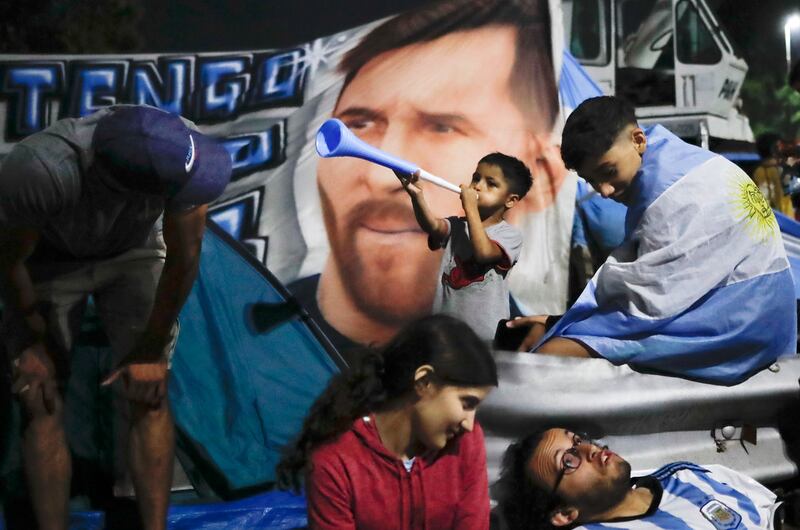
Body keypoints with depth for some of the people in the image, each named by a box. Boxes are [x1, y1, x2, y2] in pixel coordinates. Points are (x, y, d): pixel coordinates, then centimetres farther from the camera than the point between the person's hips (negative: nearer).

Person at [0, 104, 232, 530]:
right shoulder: (36, 170, -42)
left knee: (148, 394, -8)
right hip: (48, 259, -1)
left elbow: (183, 257, -19)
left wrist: (151, 351, -11)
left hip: (133, 251, 2)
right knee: (42, 402, -8)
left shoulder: (180, 146, -34)